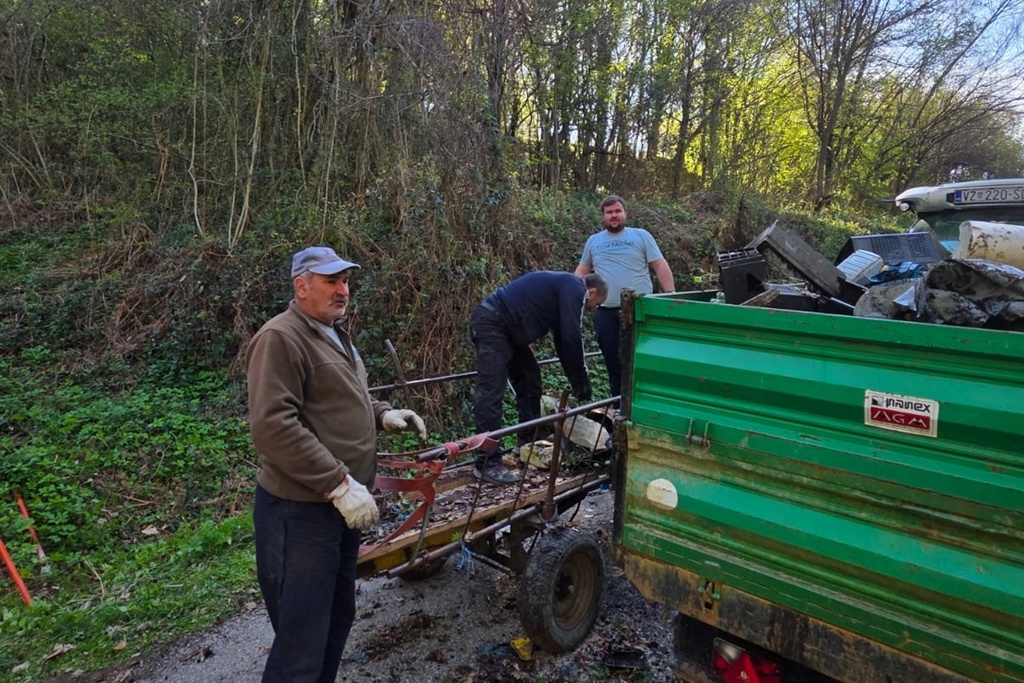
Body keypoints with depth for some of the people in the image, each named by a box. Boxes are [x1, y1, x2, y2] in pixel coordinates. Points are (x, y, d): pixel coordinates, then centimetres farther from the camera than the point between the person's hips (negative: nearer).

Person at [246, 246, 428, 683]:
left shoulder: (334, 335, 15)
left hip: (340, 505, 10)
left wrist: (382, 414, 7)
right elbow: (273, 426, -25)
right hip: (300, 510, -10)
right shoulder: (281, 338, -16)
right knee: (302, 640, 1)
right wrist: (340, 484, -26)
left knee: (338, 617, 22)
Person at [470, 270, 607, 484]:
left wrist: (575, 380, 24)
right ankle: (487, 464, -13)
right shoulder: (574, 288, -7)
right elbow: (572, 339, -14)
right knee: (491, 392, -13)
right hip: (490, 324, -11)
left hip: (506, 329, 11)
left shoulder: (563, 288, 23)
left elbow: (563, 340, 25)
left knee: (529, 380, 15)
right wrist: (582, 382, -3)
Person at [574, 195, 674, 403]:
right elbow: (582, 270, 19)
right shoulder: (593, 241, 13)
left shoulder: (641, 236, 4)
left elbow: (660, 266, 0)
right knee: (614, 363, 10)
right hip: (606, 312, 3)